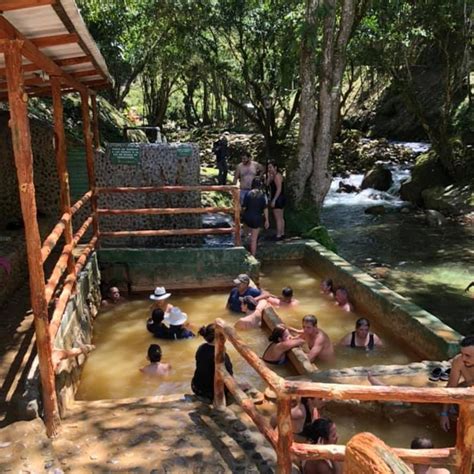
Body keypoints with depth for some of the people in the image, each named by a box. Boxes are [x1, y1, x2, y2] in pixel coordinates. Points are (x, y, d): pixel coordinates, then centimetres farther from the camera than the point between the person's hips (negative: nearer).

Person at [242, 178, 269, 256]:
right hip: (257, 218, -2)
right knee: (254, 239, 5)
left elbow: (244, 207, -4)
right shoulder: (263, 195, -7)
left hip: (247, 217, 2)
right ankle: (253, 255, 10)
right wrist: (266, 220, -2)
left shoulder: (248, 194, -5)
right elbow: (265, 209, -8)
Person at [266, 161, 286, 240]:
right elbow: (267, 184, 10)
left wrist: (273, 200, -23)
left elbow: (279, 189, -21)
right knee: (281, 217, 15)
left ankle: (278, 235, -5)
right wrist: (269, 177, -2)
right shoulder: (273, 176, 15)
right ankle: (282, 234, 23)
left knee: (278, 218, -8)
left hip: (278, 199, -11)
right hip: (279, 199, 11)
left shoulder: (277, 176, -15)